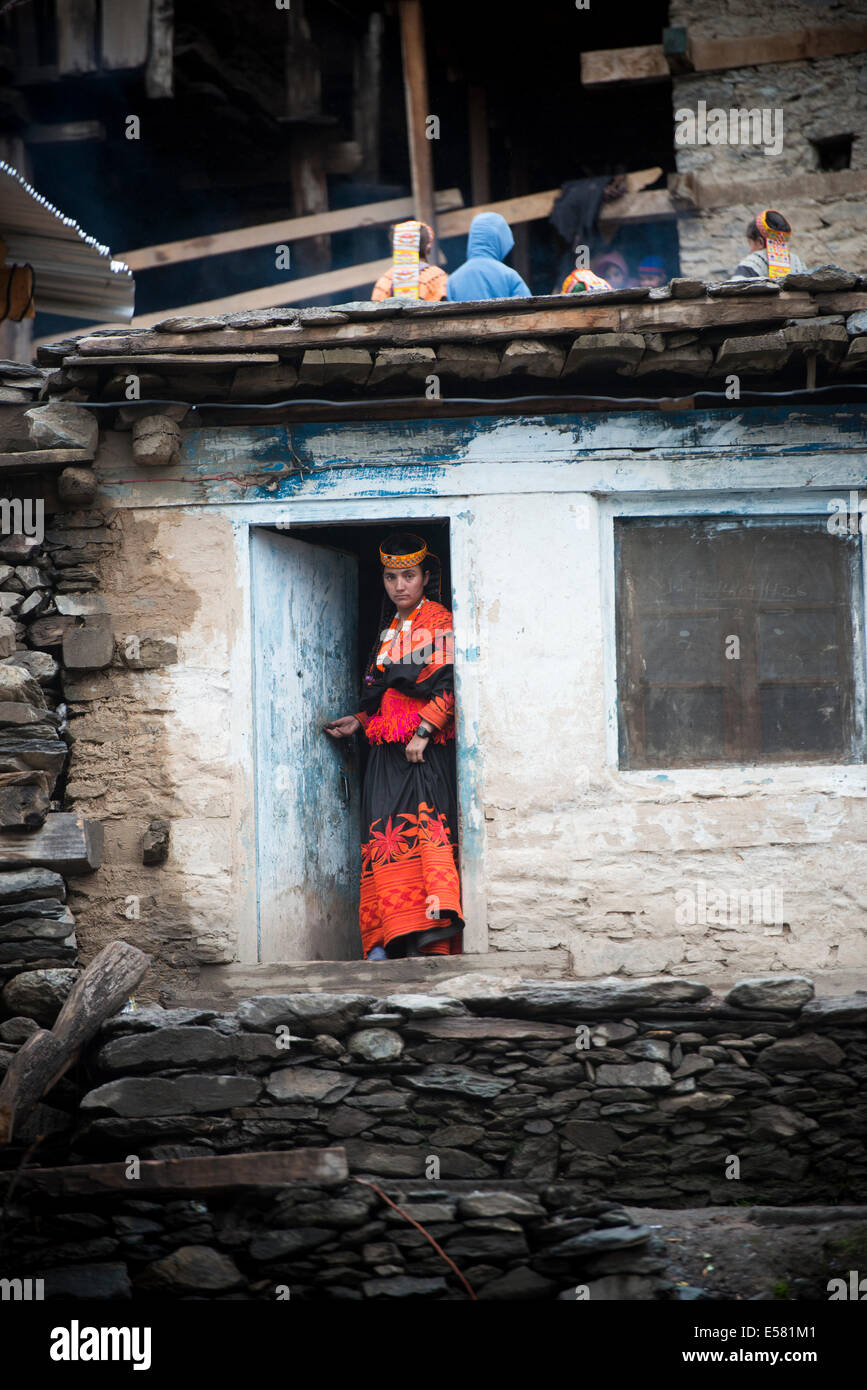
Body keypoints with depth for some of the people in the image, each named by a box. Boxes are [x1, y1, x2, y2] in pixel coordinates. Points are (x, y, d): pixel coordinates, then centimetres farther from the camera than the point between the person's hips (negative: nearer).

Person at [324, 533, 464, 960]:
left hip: (426, 750, -7)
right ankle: (386, 941, -6)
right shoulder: (390, 630, 24)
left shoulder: (437, 621, 0)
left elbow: (448, 686, -10)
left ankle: (432, 936, -22)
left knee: (426, 829, -17)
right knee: (385, 841, -3)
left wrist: (423, 731, -18)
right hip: (388, 751, 7)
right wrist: (359, 721, 20)